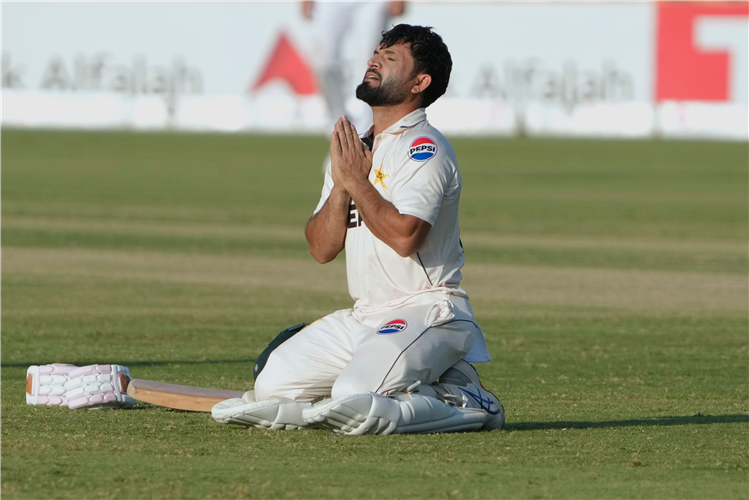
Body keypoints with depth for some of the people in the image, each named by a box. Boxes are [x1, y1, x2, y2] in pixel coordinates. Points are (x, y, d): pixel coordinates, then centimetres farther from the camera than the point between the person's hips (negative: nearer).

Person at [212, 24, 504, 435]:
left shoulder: (424, 148, -10)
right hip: (363, 316, 9)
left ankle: (466, 404, -5)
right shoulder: (353, 148, 17)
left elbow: (405, 236, -25)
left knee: (356, 403, -31)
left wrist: (357, 181, -13)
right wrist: (341, 183, -6)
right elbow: (321, 249, 9)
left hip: (428, 312, -9)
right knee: (273, 386, 0)